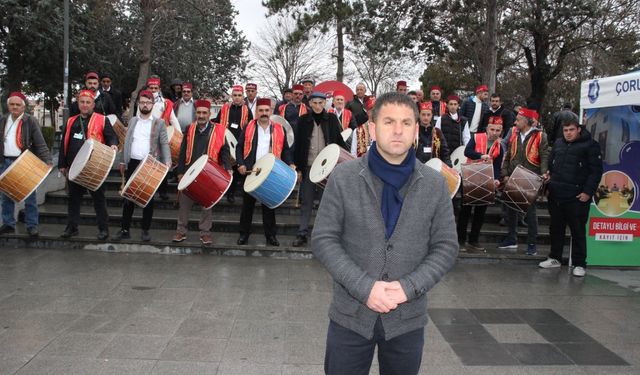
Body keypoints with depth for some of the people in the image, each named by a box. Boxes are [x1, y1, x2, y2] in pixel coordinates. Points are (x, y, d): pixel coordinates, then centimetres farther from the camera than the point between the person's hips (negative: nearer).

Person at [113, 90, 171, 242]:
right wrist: (123, 161, 12)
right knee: (128, 197, 5)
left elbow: (164, 144, -4)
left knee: (148, 198, 3)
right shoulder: (132, 121, 13)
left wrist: (167, 161, -18)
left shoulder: (159, 123, 2)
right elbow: (127, 143, 16)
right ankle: (125, 229, 13)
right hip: (132, 163, 3)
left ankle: (146, 230, 13)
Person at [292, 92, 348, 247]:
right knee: (306, 202, 4)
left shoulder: (332, 119, 3)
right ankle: (302, 234, 10)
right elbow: (298, 146, 4)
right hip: (308, 167, 1)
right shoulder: (303, 120, 3)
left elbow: (340, 141, 4)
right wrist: (298, 168, 0)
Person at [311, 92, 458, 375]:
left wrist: (409, 287, -14)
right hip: (350, 315, -1)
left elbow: (445, 247, 1)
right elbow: (323, 240, -6)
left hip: (407, 318, 2)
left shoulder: (435, 185, -1)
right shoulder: (343, 178, -6)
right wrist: (364, 287, -17)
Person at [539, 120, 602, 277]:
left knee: (578, 231, 0)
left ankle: (579, 264, 9)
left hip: (577, 197, -6)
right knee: (556, 228, 14)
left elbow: (596, 171, -7)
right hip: (555, 195, 6)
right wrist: (548, 175, 8)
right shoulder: (558, 144, 14)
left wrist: (588, 192, -13)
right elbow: (550, 163, 27)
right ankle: (555, 258, 27)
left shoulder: (590, 145, -4)